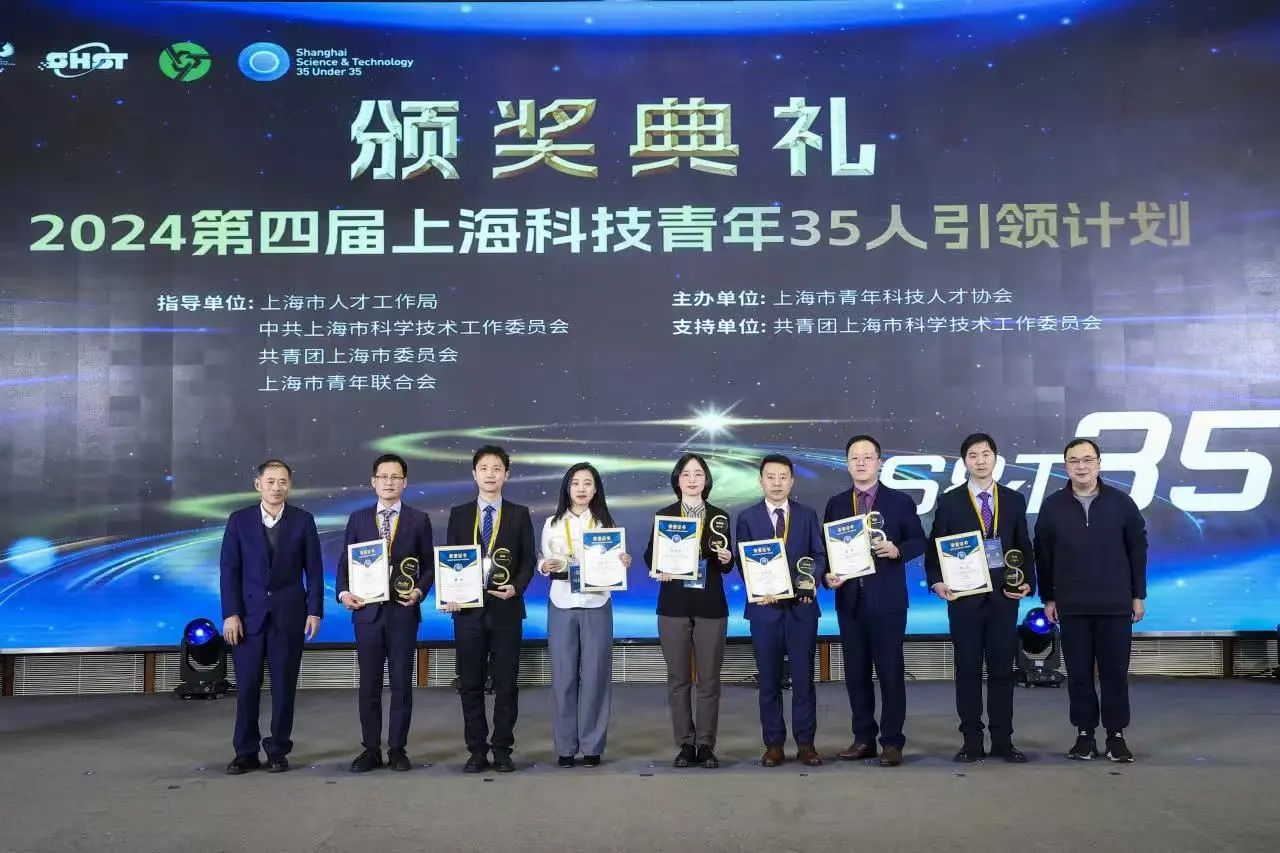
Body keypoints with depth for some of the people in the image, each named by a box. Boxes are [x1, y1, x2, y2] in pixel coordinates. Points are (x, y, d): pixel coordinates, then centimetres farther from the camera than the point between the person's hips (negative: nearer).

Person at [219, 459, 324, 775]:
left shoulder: (303, 520, 1)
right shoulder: (239, 520, 2)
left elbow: (313, 569, 2)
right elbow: (229, 569, 0)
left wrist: (315, 611, -5)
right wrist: (231, 613, -7)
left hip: (289, 615, 0)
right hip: (249, 614, 0)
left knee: (284, 686, 5)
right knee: (247, 686, 3)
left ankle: (278, 751, 16)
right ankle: (246, 753, 14)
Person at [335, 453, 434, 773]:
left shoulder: (419, 520, 4)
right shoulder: (358, 518, 8)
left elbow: (429, 565, 6)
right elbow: (345, 562, 9)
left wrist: (419, 591, -11)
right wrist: (344, 592, -7)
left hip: (403, 611, -1)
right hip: (367, 611, 1)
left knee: (401, 683, 4)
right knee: (369, 683, 6)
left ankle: (397, 749, 13)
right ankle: (371, 749, 14)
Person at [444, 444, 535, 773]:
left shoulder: (519, 514, 5)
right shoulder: (459, 514, 8)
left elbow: (528, 559, 3)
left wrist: (516, 588, -13)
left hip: (506, 609, -1)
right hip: (468, 610, 1)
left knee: (506, 683, 3)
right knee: (470, 684, 5)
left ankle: (503, 750, 12)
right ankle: (477, 750, 13)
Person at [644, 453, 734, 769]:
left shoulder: (720, 517, 8)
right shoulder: (663, 515, 5)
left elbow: (727, 566, 8)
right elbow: (649, 555, 3)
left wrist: (726, 559, -14)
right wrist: (659, 569, -17)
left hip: (711, 606, 1)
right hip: (673, 606, 0)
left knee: (709, 679, 3)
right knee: (678, 679, 3)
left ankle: (706, 745, 10)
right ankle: (685, 744, 11)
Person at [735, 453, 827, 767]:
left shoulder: (807, 515, 9)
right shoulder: (747, 517, 5)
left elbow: (819, 555, 5)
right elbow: (744, 562, 1)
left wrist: (812, 581, -15)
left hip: (802, 606, 1)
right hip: (765, 606, 0)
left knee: (803, 676, 3)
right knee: (769, 679, 5)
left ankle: (805, 743, 10)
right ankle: (774, 744, 12)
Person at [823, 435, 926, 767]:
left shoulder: (900, 501, 2)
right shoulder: (836, 504, 10)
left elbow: (918, 541, 2)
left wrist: (897, 550, -17)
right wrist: (827, 575, -8)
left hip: (887, 599, -3)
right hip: (849, 599, 3)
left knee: (890, 671, 0)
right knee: (856, 672, 8)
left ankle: (892, 742, 7)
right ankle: (863, 739, 17)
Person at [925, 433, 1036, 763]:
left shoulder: (1014, 500, 8)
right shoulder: (949, 501, 3)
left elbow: (1024, 549, 10)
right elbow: (935, 549, 2)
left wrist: (1028, 583, -3)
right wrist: (937, 583, -11)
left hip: (1004, 598, 1)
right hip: (964, 599, -1)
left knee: (1002, 670, 5)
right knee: (967, 671, 3)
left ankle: (1003, 741, 13)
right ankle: (972, 742, 10)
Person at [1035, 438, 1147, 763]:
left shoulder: (1121, 503, 0)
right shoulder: (1052, 506, 2)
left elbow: (1138, 550, 4)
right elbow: (1043, 556, 5)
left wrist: (1139, 595, 3)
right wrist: (1047, 598, 4)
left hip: (1115, 605, -1)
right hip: (1072, 606, 1)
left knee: (1115, 672, 4)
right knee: (1078, 674, 5)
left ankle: (1116, 735, 15)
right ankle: (1085, 734, 15)